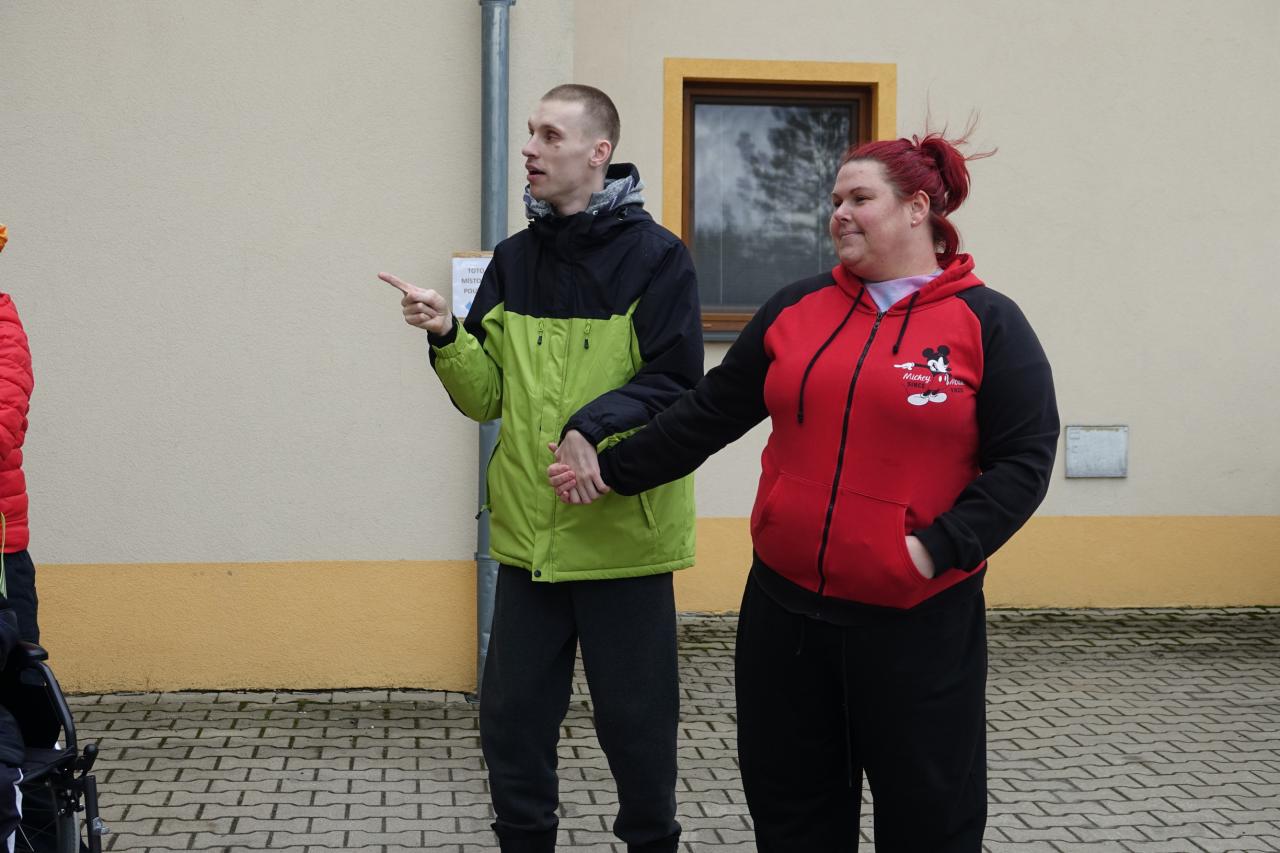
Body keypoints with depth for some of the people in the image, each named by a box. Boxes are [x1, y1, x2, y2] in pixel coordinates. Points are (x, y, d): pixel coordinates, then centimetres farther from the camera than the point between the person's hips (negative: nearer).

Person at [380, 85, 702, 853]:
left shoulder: (655, 257, -7)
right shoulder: (515, 259, 9)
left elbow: (679, 386, -12)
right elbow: (488, 396, 8)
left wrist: (595, 423, -25)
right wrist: (448, 336, -10)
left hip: (624, 533, -4)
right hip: (531, 534, 5)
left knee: (635, 718, 8)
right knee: (513, 716, 11)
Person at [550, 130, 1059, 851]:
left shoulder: (987, 323, -3)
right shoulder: (798, 310, 9)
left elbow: (1024, 460, -8)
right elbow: (709, 413, 12)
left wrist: (938, 547, -17)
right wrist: (613, 471, 10)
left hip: (919, 621, -4)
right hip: (785, 608, 4)